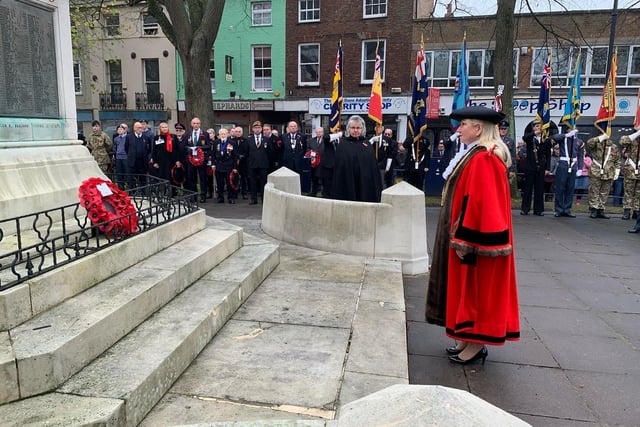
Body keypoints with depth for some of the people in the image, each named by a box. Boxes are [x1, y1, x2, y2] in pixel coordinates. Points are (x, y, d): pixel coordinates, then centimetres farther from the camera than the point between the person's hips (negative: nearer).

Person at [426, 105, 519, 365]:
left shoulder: (483, 160, -20)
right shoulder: (480, 156, 12)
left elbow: (480, 203, -25)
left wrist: (463, 240, -22)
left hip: (475, 238, -10)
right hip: (476, 234, 10)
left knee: (475, 288, 0)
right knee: (472, 289, 15)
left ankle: (476, 345, 13)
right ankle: (471, 339, 26)